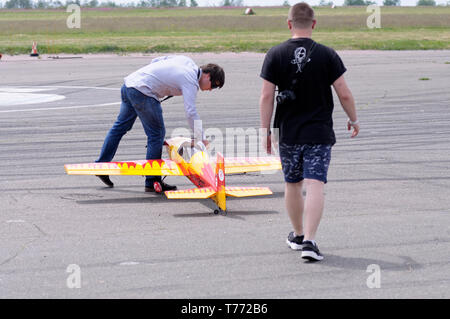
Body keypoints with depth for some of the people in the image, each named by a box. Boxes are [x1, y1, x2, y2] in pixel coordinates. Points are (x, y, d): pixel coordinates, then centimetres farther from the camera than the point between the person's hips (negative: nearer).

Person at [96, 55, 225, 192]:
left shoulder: (187, 61, 15)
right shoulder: (191, 82, -11)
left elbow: (155, 61, 22)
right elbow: (191, 112, -19)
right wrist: (201, 139, -16)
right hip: (143, 91, -10)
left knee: (121, 126, 19)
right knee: (157, 134, -3)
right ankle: (152, 182, 1)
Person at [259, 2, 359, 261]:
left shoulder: (276, 55, -4)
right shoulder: (327, 55, -6)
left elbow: (266, 96, -6)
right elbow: (344, 94, -4)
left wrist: (265, 131, 1)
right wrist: (354, 119, 12)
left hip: (288, 133, 2)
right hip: (320, 133, -2)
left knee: (293, 185, 16)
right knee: (315, 185, -6)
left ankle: (298, 235, 32)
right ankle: (309, 240, -17)